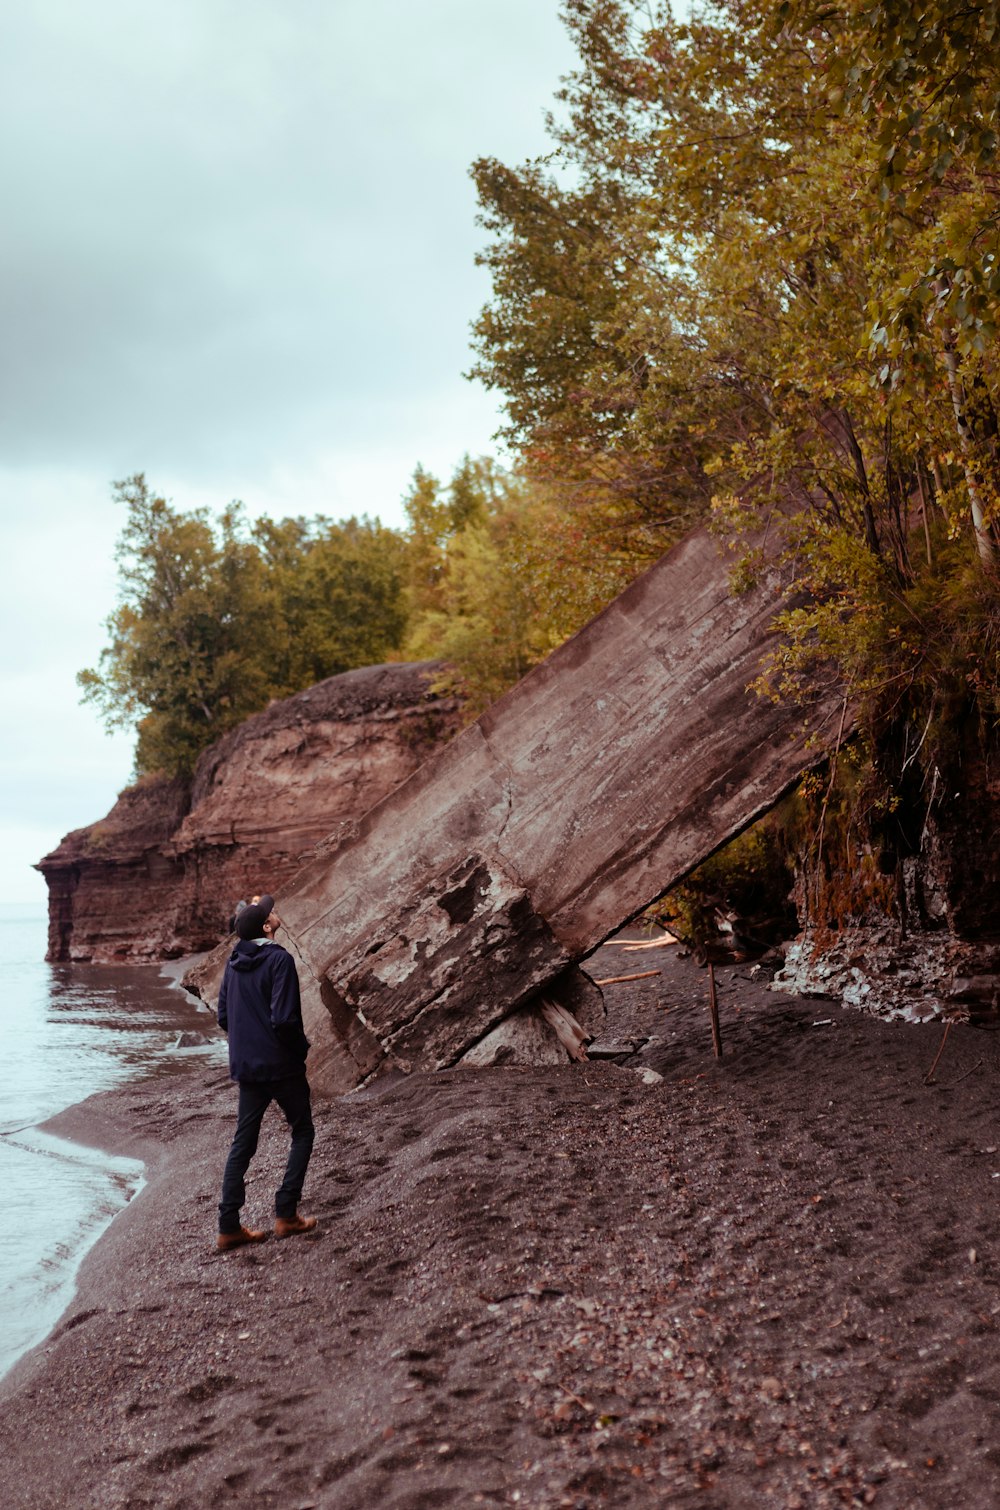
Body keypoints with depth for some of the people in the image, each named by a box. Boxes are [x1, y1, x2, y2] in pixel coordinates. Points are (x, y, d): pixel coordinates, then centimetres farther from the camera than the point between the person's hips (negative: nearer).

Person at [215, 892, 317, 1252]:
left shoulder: (234, 962, 6)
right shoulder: (279, 960, -17)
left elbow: (223, 1017, 12)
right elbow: (284, 1019, -23)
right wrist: (302, 1047, -5)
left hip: (245, 1067, 6)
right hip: (281, 1065, -6)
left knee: (243, 1143, 12)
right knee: (302, 1132, 12)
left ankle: (228, 1227, 13)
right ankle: (286, 1215, 9)